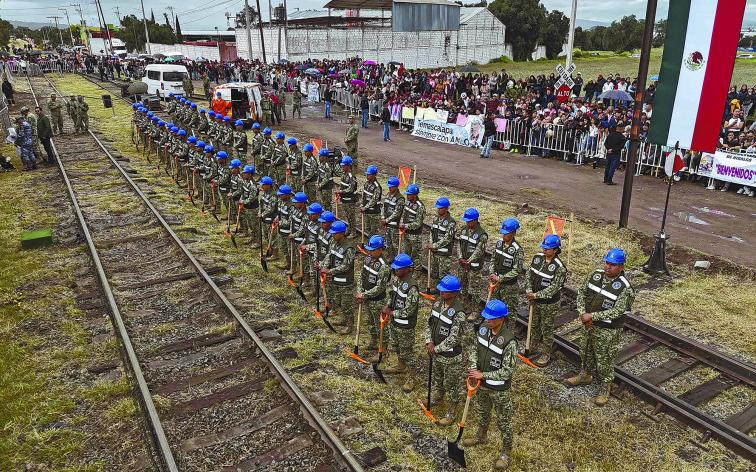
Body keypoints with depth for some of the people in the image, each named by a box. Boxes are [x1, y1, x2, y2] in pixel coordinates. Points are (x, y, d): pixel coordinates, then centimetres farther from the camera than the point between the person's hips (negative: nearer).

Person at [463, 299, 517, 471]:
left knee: (503, 421, 15)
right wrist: (473, 369, -11)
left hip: (500, 389, -6)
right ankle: (481, 436, 55)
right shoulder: (483, 329, -12)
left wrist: (483, 375, -22)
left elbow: (507, 371, -25)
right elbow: (475, 349, 3)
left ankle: (506, 452, 36)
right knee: (482, 412, 29)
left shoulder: (509, 342, -31)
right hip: (483, 384, 6)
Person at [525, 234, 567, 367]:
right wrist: (529, 290, -10)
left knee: (547, 329, 9)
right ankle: (534, 347, 44)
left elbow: (553, 287, -24)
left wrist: (536, 295, -25)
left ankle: (546, 355, 24)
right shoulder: (537, 258, -5)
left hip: (549, 304, -6)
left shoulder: (559, 267, -23)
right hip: (535, 301, 6)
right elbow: (529, 275, 2)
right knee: (534, 325, 23)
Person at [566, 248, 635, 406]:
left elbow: (617, 312, -25)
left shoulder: (625, 288, -22)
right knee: (585, 352, 24)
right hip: (588, 324, 6)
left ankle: (605, 388, 29)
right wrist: (583, 313, -11)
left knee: (604, 360, 9)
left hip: (607, 331, -6)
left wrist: (592, 316, -25)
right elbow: (582, 292, 2)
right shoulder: (596, 274, -4)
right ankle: (585, 375, 47)